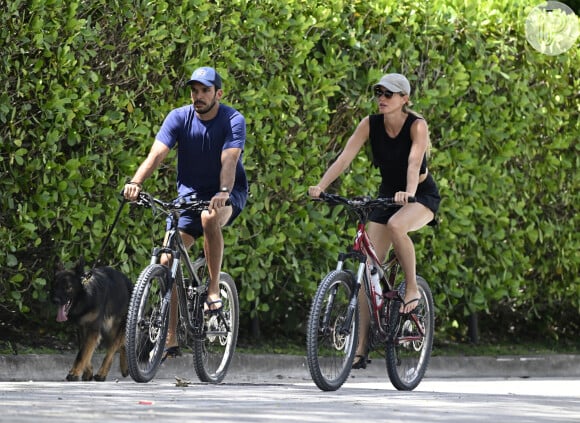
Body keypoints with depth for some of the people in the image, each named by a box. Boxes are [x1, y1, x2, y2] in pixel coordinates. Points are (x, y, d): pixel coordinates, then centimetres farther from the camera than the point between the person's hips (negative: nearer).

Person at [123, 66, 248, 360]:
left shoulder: (233, 121, -15)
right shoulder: (179, 118, -7)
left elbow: (229, 161, -30)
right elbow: (157, 153, -20)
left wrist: (223, 193, -49)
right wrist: (136, 182, -38)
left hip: (228, 193, -3)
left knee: (210, 218, -39)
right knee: (167, 260, -10)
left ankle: (214, 291, -22)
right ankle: (170, 340, -3)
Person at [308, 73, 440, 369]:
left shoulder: (417, 125, -19)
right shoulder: (370, 124, -9)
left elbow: (415, 161, -34)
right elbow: (345, 157, -18)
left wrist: (409, 192, -53)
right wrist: (321, 186, -32)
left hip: (422, 196, -4)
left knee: (396, 225, -39)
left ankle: (413, 289, -17)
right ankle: (362, 346, -5)